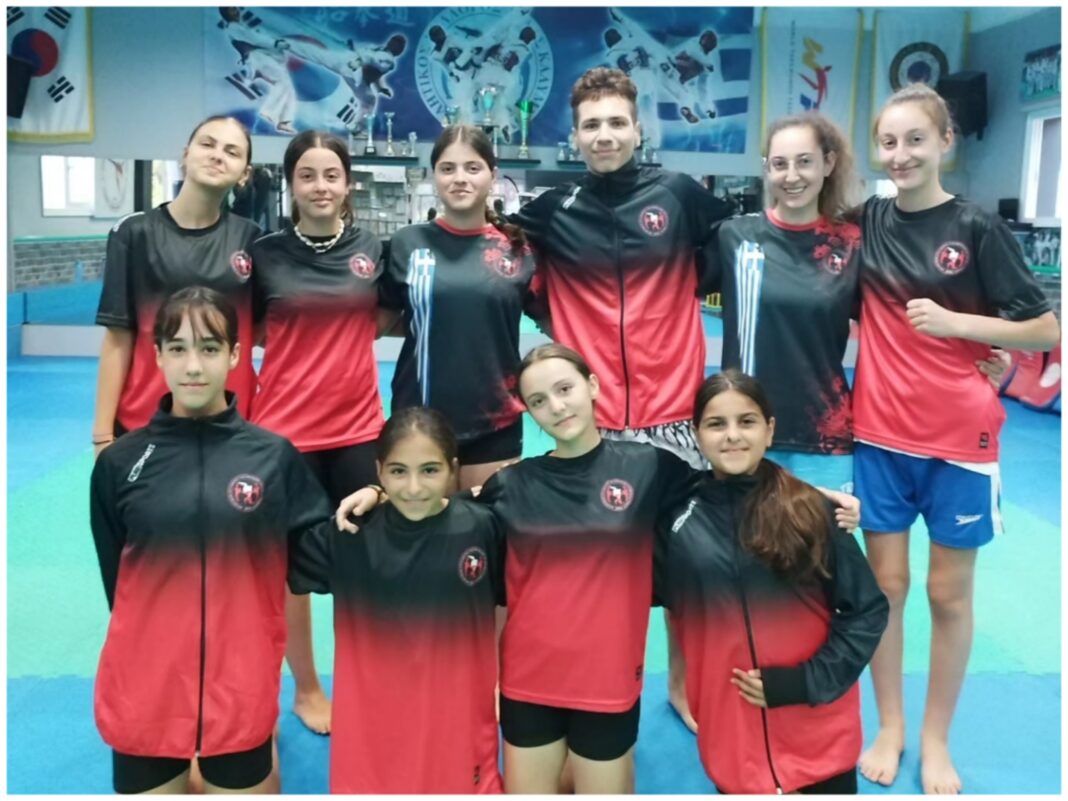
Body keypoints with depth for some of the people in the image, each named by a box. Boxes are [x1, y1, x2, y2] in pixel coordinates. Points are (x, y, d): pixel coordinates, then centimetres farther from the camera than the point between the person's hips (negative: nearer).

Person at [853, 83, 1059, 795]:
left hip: (959, 436, -2)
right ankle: (890, 727, 27)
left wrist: (953, 321, -17)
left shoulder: (978, 228, -7)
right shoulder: (867, 221, 1)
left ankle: (937, 739, 27)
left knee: (949, 592, 9)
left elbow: (1047, 330, -6)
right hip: (880, 432, 2)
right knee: (885, 584, 10)